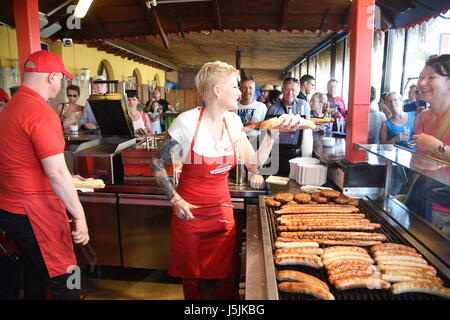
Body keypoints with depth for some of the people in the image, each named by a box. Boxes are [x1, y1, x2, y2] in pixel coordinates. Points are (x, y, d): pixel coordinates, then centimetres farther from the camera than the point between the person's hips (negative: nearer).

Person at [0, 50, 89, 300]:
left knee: (35, 272, 24)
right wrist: (79, 216, -18)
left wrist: (66, 178, 28)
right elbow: (56, 172, -24)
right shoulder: (41, 113, -21)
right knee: (64, 280, 1)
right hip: (35, 213, -10)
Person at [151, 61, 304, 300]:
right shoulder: (188, 121, -17)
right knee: (192, 274, 15)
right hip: (189, 212, -3)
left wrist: (273, 133, -10)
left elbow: (255, 165, -3)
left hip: (222, 211, 4)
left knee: (227, 275, 11)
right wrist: (175, 199, -15)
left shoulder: (233, 121, -1)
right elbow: (157, 163, -7)